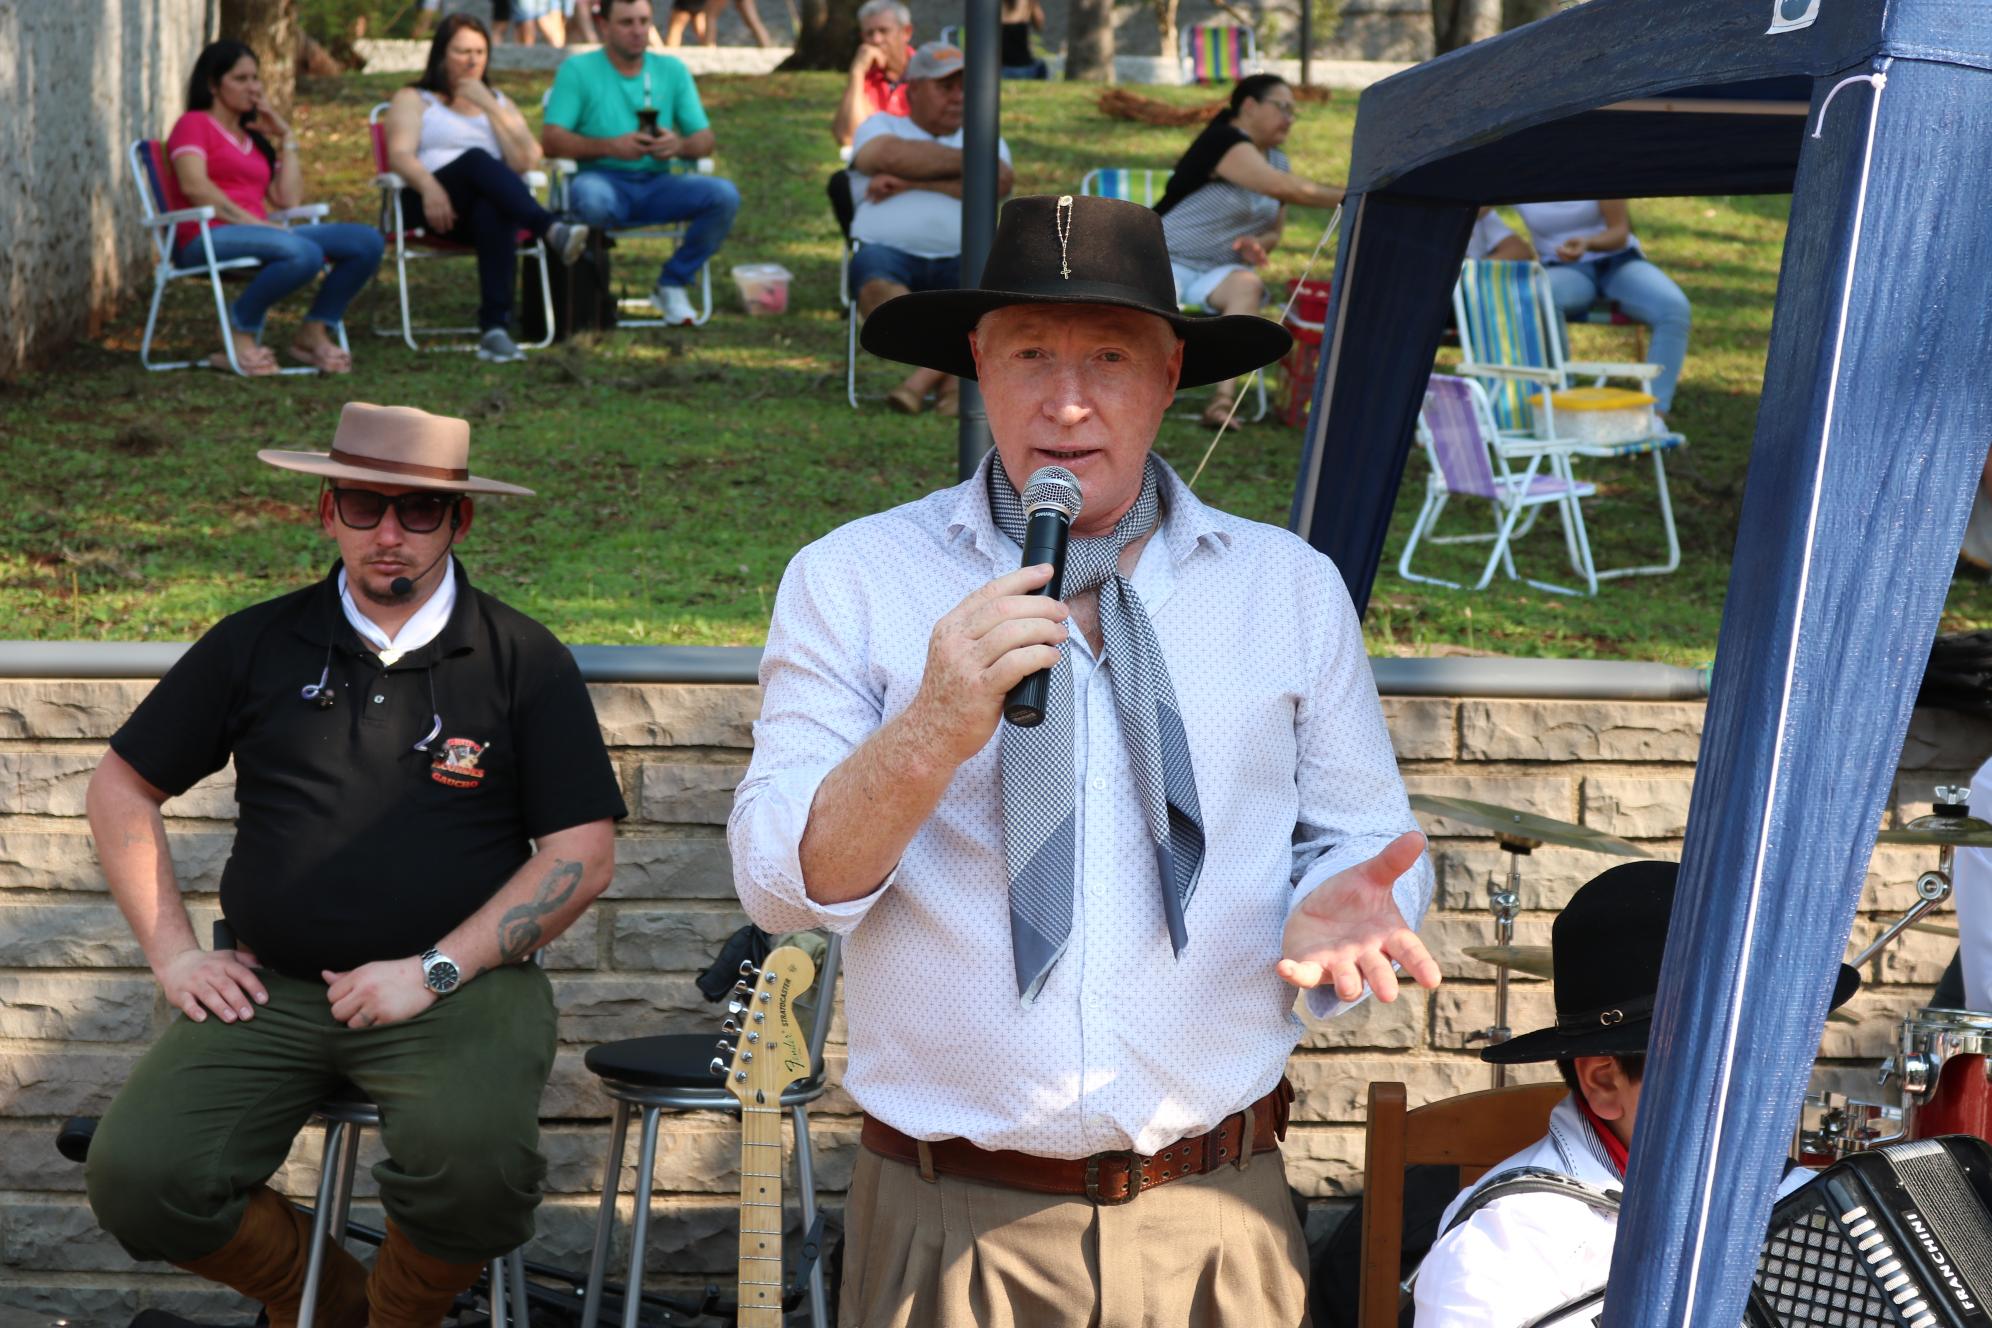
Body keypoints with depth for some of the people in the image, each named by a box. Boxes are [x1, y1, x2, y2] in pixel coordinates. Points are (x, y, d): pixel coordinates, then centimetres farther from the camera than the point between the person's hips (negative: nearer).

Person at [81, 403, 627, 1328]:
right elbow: (123, 787, 17)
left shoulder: (523, 661, 3)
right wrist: (173, 953, 5)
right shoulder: (255, 645, 9)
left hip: (460, 984, -2)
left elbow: (582, 852, -1)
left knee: (476, 1169, -33)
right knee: (136, 1179, -20)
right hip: (270, 989, 3)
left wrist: (434, 971, -10)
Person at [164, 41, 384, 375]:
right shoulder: (194, 124, 9)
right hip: (208, 239, -7)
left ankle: (313, 333, -4)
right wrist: (248, 220, -18)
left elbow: (289, 199, 16)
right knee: (304, 253, -37)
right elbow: (194, 186, -10)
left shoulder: (256, 138, 29)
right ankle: (240, 337, -21)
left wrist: (286, 138, 19)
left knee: (367, 242, -10)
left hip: (255, 232, 7)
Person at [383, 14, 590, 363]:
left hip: (487, 207, 2)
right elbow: (400, 155, -2)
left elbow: (524, 162, 10)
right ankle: (551, 229, -59)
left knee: (494, 208, -38)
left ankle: (495, 327, -52)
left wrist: (490, 107, 3)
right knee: (477, 159, -36)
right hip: (430, 203, -2)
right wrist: (429, 186, -23)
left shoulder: (499, 102, 29)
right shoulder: (413, 99, 19)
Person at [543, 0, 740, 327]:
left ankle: (672, 284, -5)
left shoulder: (672, 70, 14)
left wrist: (679, 145, -16)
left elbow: (705, 140, 8)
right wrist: (610, 146, -23)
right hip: (603, 180, -4)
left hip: (656, 183, 4)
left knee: (724, 195, -24)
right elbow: (551, 140, -9)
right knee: (591, 198, -41)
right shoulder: (578, 70, 3)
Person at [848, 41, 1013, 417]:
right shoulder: (880, 127, 23)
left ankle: (924, 378, -37)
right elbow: (893, 156, -3)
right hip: (889, 250, -2)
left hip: (958, 261, 2)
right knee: (872, 269, -38)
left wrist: (914, 184, -2)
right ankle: (951, 375, -44)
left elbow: (998, 183, 3)